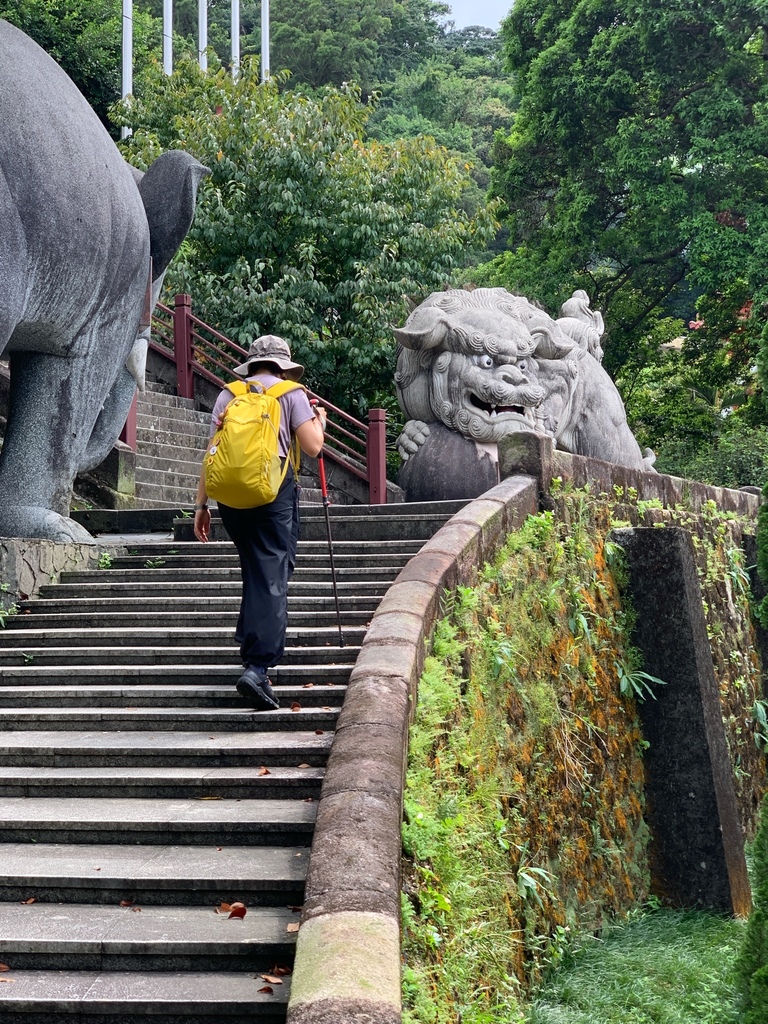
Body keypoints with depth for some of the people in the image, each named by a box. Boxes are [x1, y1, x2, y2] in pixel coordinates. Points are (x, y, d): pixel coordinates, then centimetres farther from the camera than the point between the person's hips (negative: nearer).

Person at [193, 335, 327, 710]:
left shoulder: (228, 395, 16)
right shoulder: (291, 393, 7)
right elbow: (312, 446, 0)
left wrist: (201, 503, 14)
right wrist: (319, 420, 21)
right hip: (274, 486, -4)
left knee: (254, 569, 20)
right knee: (273, 575, -7)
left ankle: (253, 642, 24)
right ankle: (257, 665, -19)